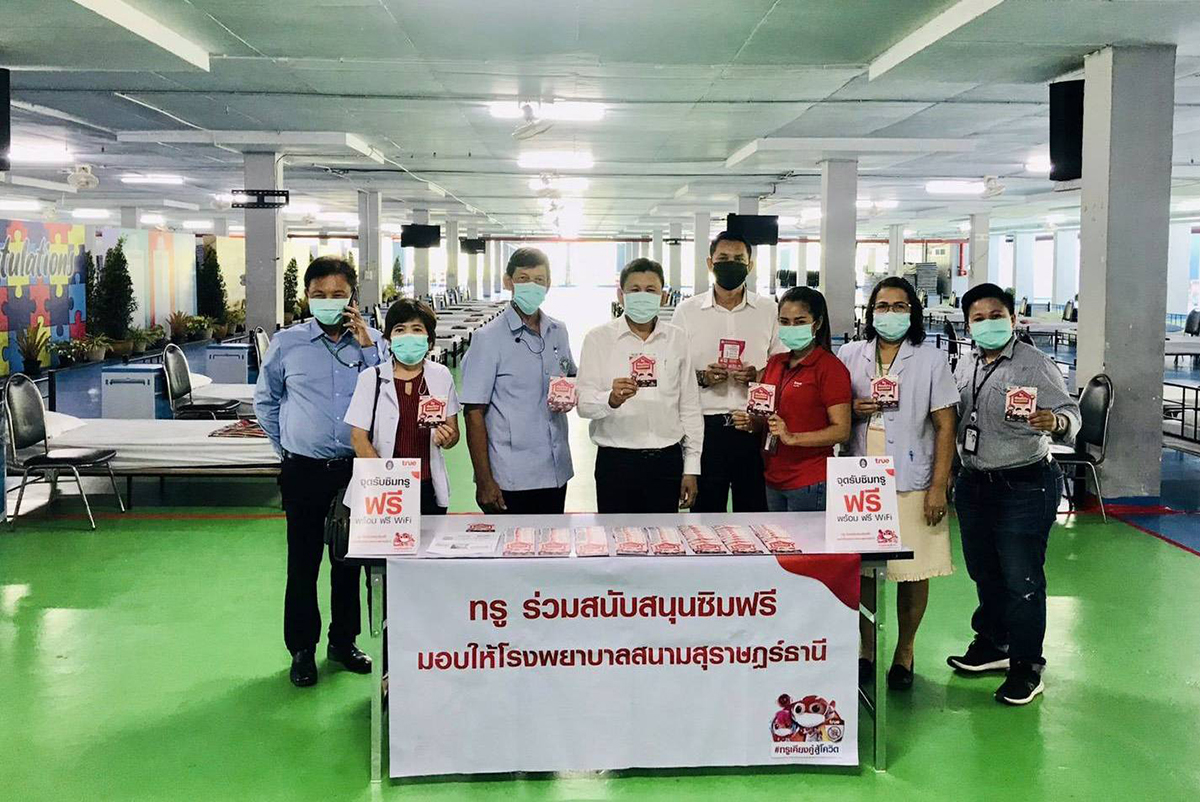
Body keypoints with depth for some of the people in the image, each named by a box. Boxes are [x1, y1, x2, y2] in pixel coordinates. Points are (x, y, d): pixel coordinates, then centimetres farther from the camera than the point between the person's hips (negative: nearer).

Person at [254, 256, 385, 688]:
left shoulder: (371, 341, 1)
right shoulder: (286, 343, 1)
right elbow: (265, 400, 15)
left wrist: (367, 346, -14)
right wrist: (286, 444, 10)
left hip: (356, 469, 1)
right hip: (304, 470, -1)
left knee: (349, 559, 12)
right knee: (303, 561, 4)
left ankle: (344, 640, 28)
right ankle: (302, 648, 18)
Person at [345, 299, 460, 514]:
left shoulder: (441, 376, 6)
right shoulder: (371, 379, 0)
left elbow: (453, 431, 10)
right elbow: (359, 438, -2)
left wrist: (447, 438, -14)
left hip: (429, 488, 2)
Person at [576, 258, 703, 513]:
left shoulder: (677, 339, 8)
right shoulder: (598, 338, 0)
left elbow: (690, 407, 10)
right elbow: (584, 404, -7)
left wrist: (692, 467, 7)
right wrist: (611, 399, -29)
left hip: (667, 460, 2)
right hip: (616, 460, -2)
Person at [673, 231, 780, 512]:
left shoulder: (769, 310, 7)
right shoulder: (687, 310, 5)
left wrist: (758, 376, -10)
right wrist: (702, 377, -12)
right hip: (706, 426, 0)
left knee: (754, 507, 4)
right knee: (705, 507, 5)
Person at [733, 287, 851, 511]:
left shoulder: (830, 368, -10)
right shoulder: (775, 363, 11)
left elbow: (841, 430, -15)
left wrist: (793, 437, -25)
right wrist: (749, 423, 1)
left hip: (810, 484, -7)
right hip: (773, 480, 7)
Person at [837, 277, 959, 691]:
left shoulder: (931, 360, 1)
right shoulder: (850, 356, 7)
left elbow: (945, 425, -1)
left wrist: (939, 486, -8)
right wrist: (854, 410, -8)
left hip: (912, 484, -2)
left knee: (913, 572, 4)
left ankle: (904, 652, 22)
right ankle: (867, 649, 23)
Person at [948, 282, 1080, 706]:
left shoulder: (1035, 364, -11)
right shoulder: (965, 365, 8)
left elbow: (1070, 412, -16)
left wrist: (1056, 421, -36)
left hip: (1024, 485, -7)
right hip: (974, 483, 7)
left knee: (1021, 579, -2)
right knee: (984, 571, 19)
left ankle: (1027, 667, 11)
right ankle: (992, 644, 37)